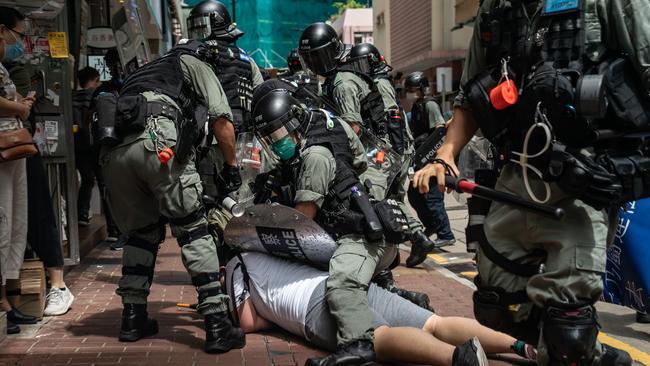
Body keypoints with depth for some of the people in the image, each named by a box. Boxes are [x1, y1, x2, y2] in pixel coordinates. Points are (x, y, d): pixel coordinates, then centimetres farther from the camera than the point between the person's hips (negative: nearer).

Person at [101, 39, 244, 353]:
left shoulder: (142, 72, 42)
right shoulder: (195, 65, 26)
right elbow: (222, 122, 13)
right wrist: (233, 167, 27)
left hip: (113, 147, 6)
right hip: (157, 139, -6)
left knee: (141, 232, 21)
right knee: (194, 232, 0)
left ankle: (133, 318, 23)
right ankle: (217, 325, -4)